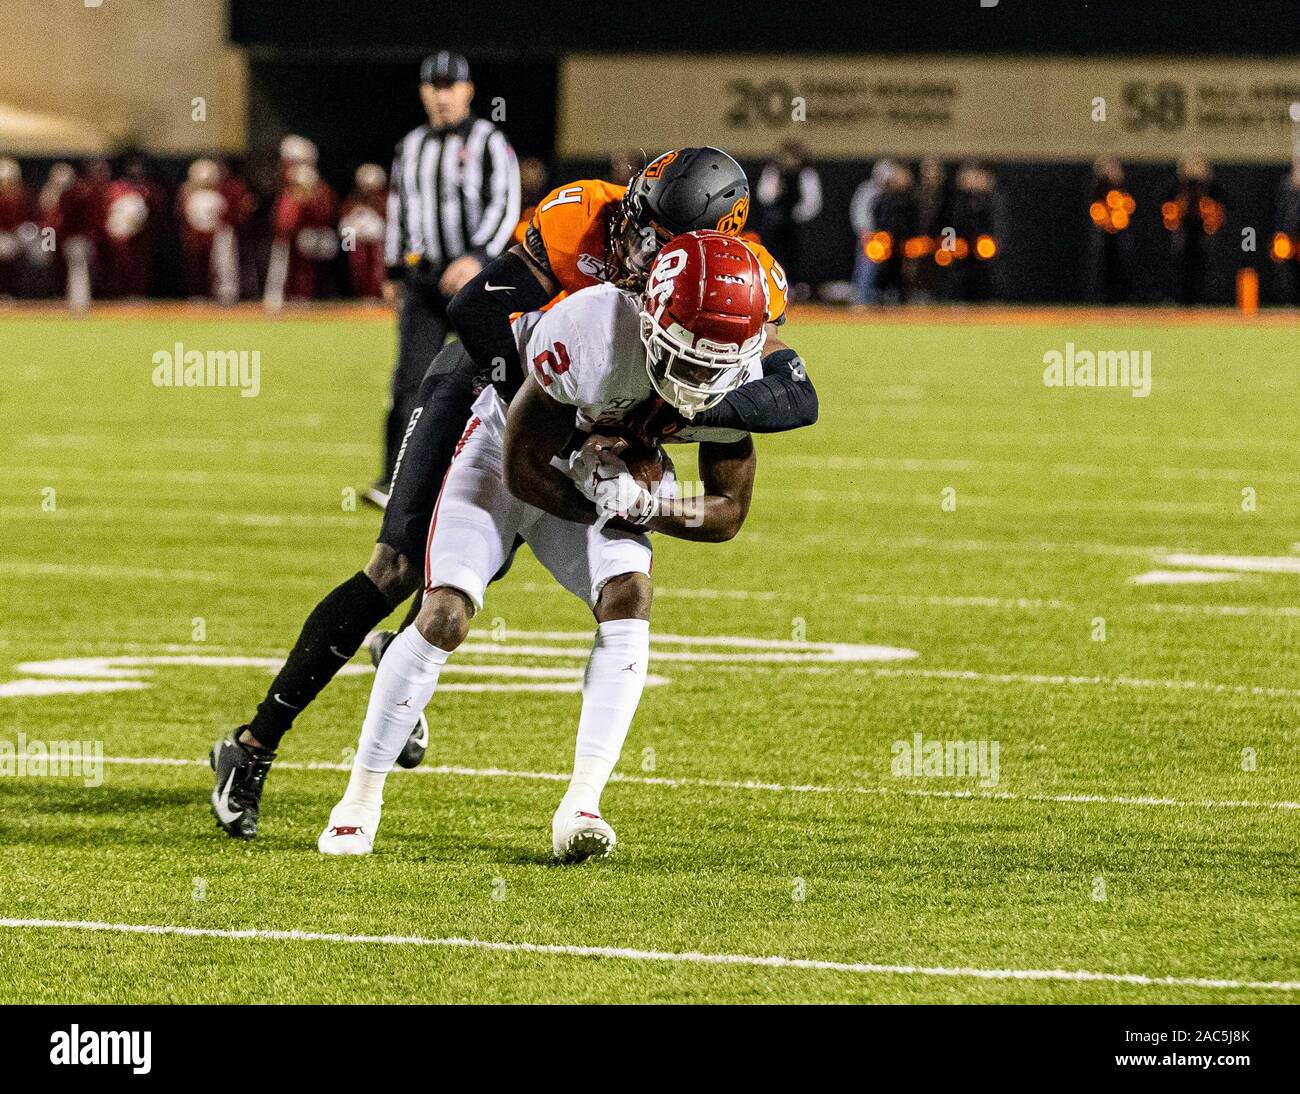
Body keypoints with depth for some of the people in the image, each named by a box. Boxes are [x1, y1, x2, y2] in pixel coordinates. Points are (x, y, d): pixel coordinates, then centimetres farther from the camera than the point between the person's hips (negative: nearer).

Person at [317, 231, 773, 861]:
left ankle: (581, 808, -22)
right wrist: (611, 507, -20)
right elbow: (523, 470, -26)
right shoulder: (590, 335, -39)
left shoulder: (734, 380, -22)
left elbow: (728, 512, -10)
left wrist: (641, 503, -26)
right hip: (503, 453, -4)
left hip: (602, 473, 4)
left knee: (630, 596, -22)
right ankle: (360, 800, 0)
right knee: (446, 614, -17)